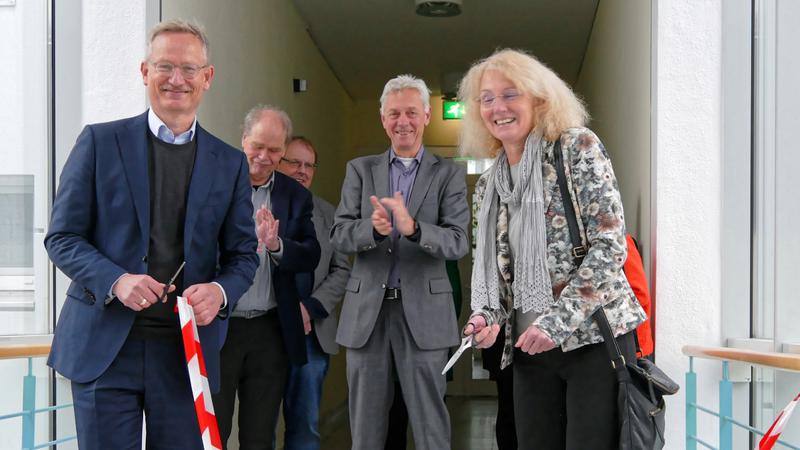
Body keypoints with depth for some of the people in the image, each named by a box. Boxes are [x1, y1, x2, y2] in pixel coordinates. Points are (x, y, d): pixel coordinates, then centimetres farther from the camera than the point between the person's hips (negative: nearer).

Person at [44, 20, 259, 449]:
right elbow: (61, 237, 1)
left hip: (187, 349, 2)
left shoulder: (230, 163, 8)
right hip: (104, 346, -2)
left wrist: (220, 291, -13)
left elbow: (242, 254, 10)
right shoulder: (100, 141, 2)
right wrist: (116, 280, -17)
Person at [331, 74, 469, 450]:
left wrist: (412, 228, -27)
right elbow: (338, 235, 2)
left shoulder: (448, 174, 4)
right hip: (367, 310, 2)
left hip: (423, 310, -2)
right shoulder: (360, 170, 10)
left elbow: (458, 242, -8)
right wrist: (373, 228, -20)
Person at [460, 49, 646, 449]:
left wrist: (556, 321, -17)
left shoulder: (577, 148, -5)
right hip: (529, 349, 6)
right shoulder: (488, 185, 12)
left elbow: (610, 245, -13)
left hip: (594, 337, -5)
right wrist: (487, 317, -4)